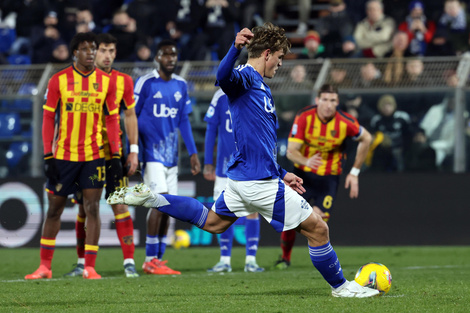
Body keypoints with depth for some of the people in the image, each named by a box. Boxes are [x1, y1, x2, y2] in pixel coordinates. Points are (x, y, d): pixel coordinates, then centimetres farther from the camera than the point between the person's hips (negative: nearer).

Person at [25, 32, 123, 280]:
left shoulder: (106, 81, 3)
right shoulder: (59, 80, -1)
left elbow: (112, 120, 7)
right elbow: (48, 119, 1)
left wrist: (116, 156, 0)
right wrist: (48, 157, -5)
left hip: (93, 156, 1)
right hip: (63, 155, 0)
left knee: (92, 208, -4)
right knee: (54, 208, 6)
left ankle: (90, 267, 0)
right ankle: (44, 267, 14)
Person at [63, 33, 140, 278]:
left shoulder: (123, 81, 5)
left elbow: (130, 116, 10)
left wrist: (134, 150, 4)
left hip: (113, 153, 0)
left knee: (120, 204, -8)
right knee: (84, 208, 5)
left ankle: (129, 262, -10)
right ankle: (82, 263, 16)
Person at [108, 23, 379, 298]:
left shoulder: (261, 88, 17)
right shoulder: (245, 77, -12)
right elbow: (224, 76, -38)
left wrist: (281, 173, 28)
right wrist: (236, 48, -57)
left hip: (243, 179, 10)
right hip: (260, 182, -10)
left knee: (212, 222, 27)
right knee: (317, 229, -2)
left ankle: (149, 198, 21)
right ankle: (341, 286, 12)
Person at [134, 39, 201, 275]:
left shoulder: (180, 85, 11)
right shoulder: (145, 83, -6)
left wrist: (193, 153, 13)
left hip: (171, 156, 6)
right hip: (151, 153, -6)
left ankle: (158, 260, 10)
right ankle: (150, 260, -11)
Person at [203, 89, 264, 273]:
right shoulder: (221, 97, 1)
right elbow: (211, 131, 6)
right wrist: (208, 164, 4)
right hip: (226, 166, 1)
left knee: (252, 210, -3)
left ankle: (251, 259, 3)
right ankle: (225, 260, 10)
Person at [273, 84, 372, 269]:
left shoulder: (346, 122, -17)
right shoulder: (304, 117, -17)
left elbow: (366, 139, 3)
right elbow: (291, 151, -18)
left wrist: (355, 172, 3)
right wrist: (306, 161, -41)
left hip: (329, 177, -1)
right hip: (303, 174, 1)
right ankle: (285, 258, 21)